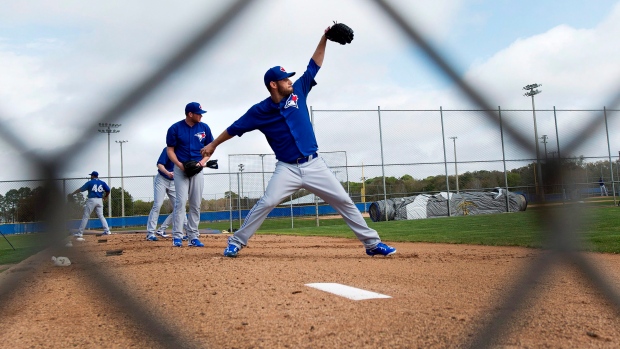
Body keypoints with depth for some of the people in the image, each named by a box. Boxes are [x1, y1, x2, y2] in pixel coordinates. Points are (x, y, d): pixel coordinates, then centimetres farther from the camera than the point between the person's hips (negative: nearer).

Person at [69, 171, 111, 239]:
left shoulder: (89, 182, 1)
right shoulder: (102, 183, 9)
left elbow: (80, 189, 3)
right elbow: (108, 191, 4)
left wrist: (72, 193, 12)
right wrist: (105, 197, 19)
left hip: (91, 200, -3)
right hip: (100, 200, 3)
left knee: (85, 216, 1)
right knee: (101, 216, 9)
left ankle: (80, 233, 1)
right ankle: (107, 231, -1)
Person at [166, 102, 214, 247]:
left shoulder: (204, 128, 3)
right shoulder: (175, 128, -5)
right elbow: (170, 150, -1)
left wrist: (203, 161, -9)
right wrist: (179, 164, -17)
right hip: (180, 168, -3)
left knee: (196, 204, 4)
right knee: (181, 201, -11)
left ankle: (193, 237, 9)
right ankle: (177, 236, -7)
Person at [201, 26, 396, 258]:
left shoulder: (298, 93, 3)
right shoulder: (260, 110, -4)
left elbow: (314, 66, 9)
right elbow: (235, 128, 6)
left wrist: (324, 39, 5)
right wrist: (213, 144, 10)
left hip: (314, 164, 3)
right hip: (287, 168, -2)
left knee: (344, 201, 2)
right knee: (266, 204, -13)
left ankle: (372, 243, 11)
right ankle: (236, 242, 4)